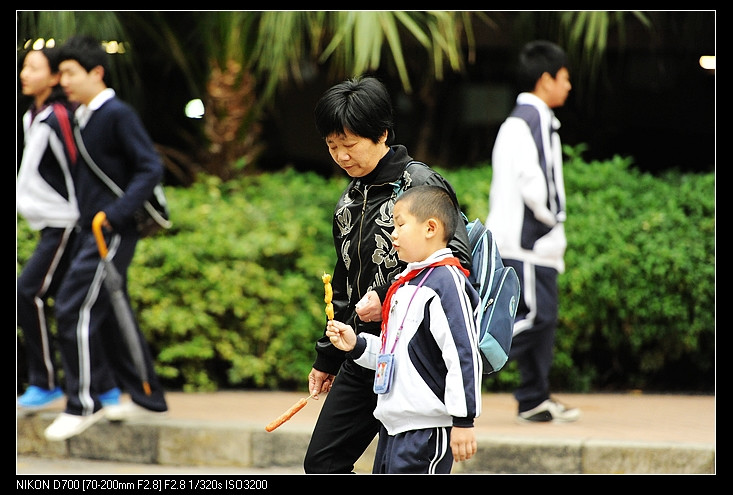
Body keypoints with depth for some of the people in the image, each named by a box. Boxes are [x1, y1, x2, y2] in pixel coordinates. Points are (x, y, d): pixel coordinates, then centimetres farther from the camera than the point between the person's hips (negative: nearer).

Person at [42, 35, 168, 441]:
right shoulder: (81, 117, 13)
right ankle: (147, 397, 21)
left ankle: (82, 405, -4)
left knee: (75, 309, -11)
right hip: (91, 230, 9)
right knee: (111, 316, 13)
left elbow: (151, 168, -17)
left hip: (112, 233, -9)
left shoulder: (118, 115, -13)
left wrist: (117, 213, -24)